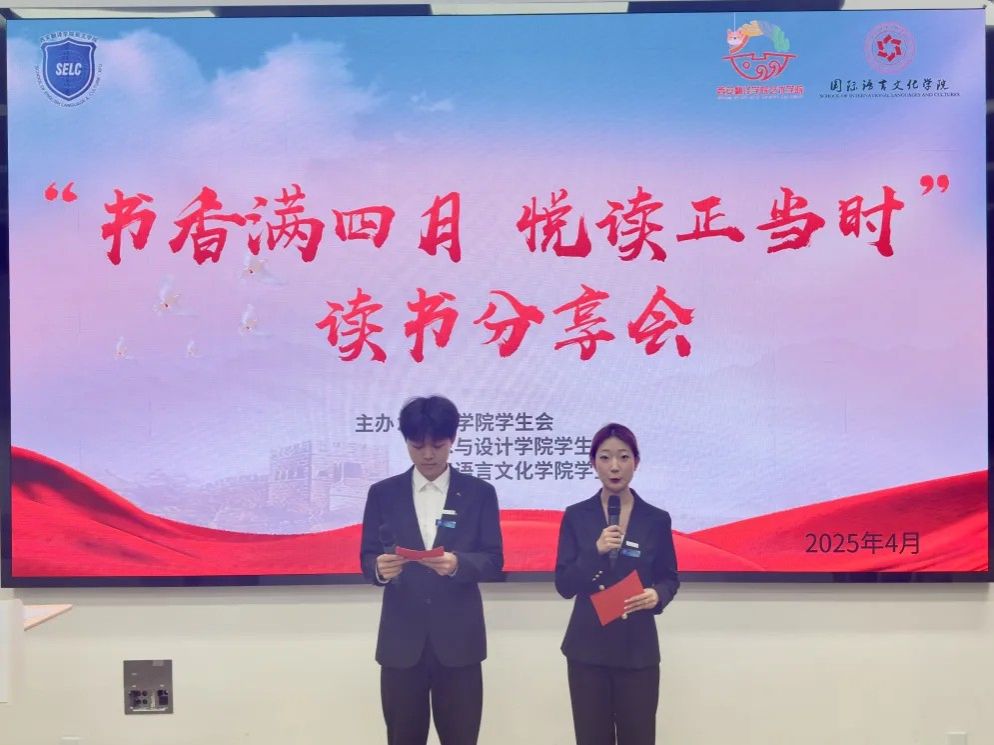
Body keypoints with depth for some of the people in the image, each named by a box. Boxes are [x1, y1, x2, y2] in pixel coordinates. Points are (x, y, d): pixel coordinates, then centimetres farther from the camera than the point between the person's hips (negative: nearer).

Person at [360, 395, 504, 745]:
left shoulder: (479, 493, 3)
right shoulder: (383, 493, 5)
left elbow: (493, 561, -3)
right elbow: (367, 558, 2)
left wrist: (457, 563, -23)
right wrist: (380, 568, -22)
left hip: (457, 638, -1)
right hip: (401, 638, 1)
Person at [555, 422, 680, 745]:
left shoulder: (657, 519, 1)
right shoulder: (576, 516, -1)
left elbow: (670, 578, 8)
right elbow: (564, 585, -4)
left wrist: (657, 595, -14)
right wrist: (596, 550, -19)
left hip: (637, 648, 0)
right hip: (587, 646, 0)